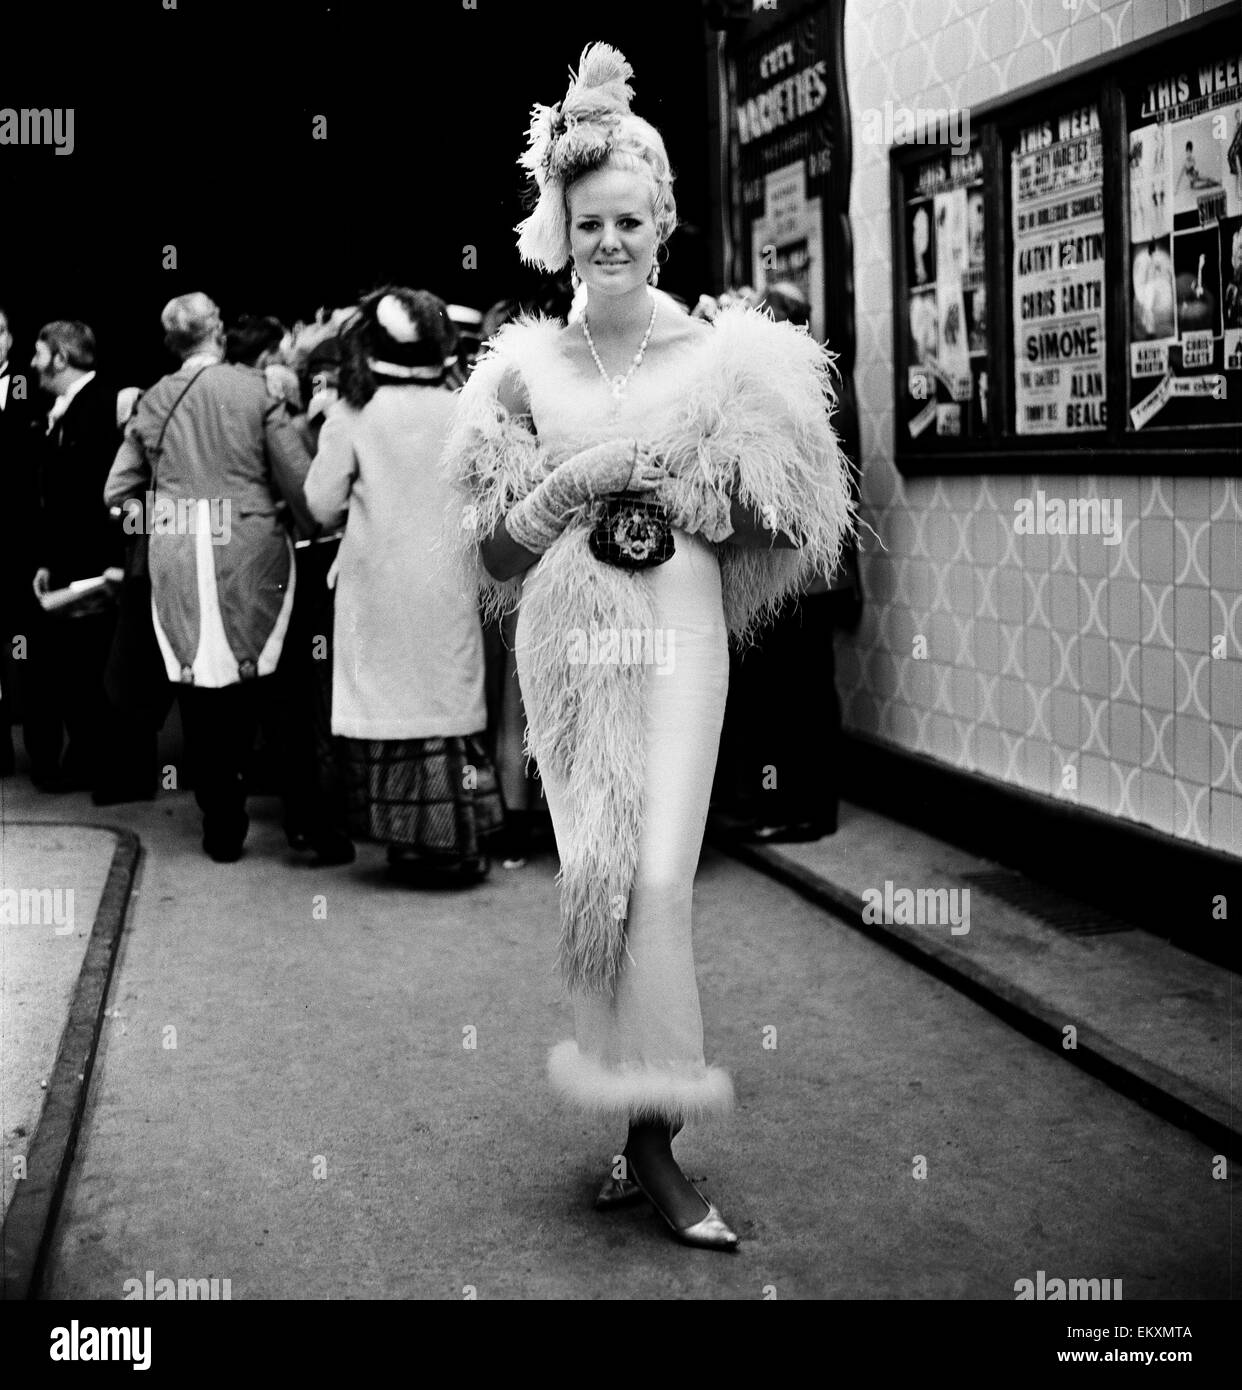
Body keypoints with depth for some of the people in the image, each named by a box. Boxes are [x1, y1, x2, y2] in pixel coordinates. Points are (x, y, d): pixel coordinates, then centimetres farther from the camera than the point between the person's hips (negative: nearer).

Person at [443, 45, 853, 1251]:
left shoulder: (723, 356, 1)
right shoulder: (529, 365, 5)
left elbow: (775, 527, 5)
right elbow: (494, 544, 6)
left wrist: (682, 488, -9)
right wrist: (581, 479, -10)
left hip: (678, 630, -1)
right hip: (565, 634, 1)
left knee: (660, 872, -9)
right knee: (596, 869, 2)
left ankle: (644, 1124, 2)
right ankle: (647, 1131, 15)